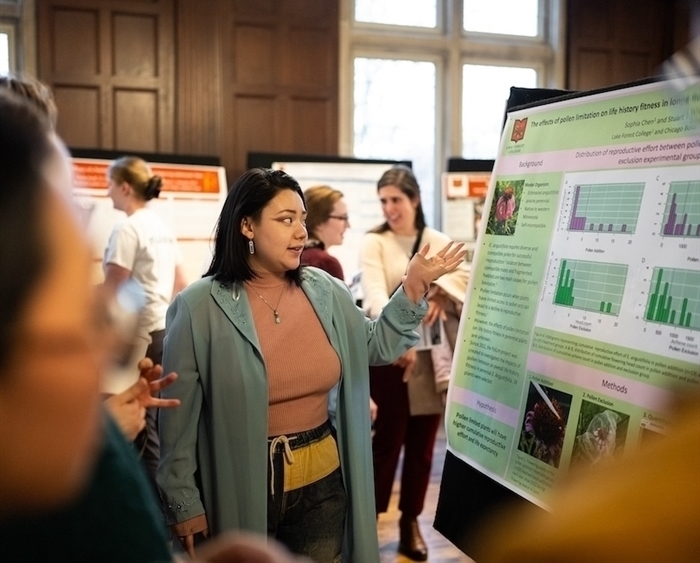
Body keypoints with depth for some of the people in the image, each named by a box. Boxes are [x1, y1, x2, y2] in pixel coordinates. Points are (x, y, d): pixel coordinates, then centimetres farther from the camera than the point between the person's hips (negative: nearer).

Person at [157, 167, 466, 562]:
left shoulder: (325, 292, 0)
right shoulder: (198, 307, -13)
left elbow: (375, 347, 13)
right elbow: (180, 416, -10)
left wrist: (415, 284, 2)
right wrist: (184, 504, -8)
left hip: (322, 481, 4)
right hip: (241, 491, -4)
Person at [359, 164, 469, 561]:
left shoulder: (439, 242, 9)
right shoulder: (374, 243, -3)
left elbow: (467, 273, -5)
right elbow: (375, 296, -18)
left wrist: (441, 291, -26)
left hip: (431, 355, 4)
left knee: (422, 443, 11)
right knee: (387, 441, 1)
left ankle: (411, 521, 26)